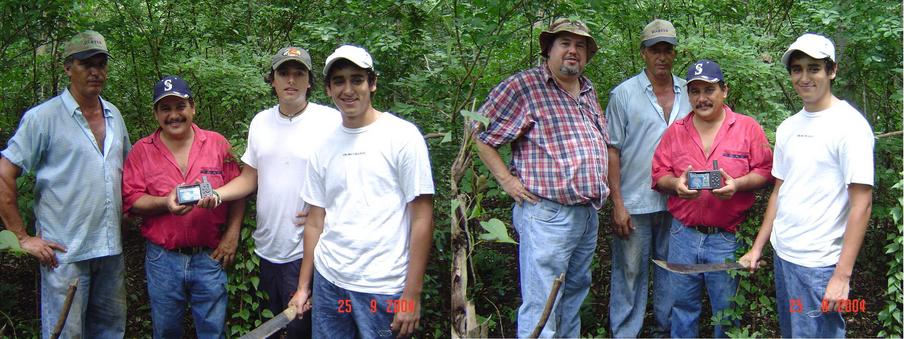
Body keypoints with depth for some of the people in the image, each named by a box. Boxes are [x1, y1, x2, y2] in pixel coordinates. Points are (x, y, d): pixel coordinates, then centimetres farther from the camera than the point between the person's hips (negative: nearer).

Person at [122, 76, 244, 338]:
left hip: (210, 257, 0)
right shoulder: (142, 151, 2)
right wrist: (165, 203, -21)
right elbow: (131, 201, -4)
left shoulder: (217, 144, 3)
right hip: (163, 259, 0)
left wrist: (232, 234, -5)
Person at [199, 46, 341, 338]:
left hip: (306, 250, -5)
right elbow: (249, 178, 13)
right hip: (266, 246, 6)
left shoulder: (332, 121, -9)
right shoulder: (260, 122, 9)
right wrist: (217, 194, -5)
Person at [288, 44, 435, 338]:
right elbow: (315, 220, 14)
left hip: (383, 289, -4)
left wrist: (411, 296, -13)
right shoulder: (324, 147, 9)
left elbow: (422, 218, -9)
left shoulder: (403, 136, -6)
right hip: (328, 281, 5)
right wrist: (303, 286, 11)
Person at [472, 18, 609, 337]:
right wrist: (507, 180, -10)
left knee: (574, 296, 18)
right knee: (541, 309, -7)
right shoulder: (523, 86, -9)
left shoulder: (589, 91, 15)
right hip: (547, 214, -8)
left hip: (588, 214, 8)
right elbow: (482, 134, -7)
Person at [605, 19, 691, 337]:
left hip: (677, 201, 3)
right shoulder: (624, 93, -2)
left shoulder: (689, 93, 6)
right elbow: (612, 151, -3)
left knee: (671, 272, 13)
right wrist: (617, 203, -8)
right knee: (630, 273, 3)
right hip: (635, 203, -3)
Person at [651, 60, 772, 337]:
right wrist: (676, 184, -15)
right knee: (683, 305, 12)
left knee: (726, 310, 8)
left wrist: (738, 184, -19)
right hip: (683, 235, 2)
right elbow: (658, 175, 7)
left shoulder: (748, 128, -1)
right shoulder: (675, 131, 6)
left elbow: (764, 170, -1)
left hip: (727, 238, -2)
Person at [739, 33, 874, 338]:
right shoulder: (788, 128, 10)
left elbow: (861, 203, -16)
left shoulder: (850, 125, -12)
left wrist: (842, 275, -19)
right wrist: (758, 247, 15)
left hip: (819, 265, -7)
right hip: (782, 255, 7)